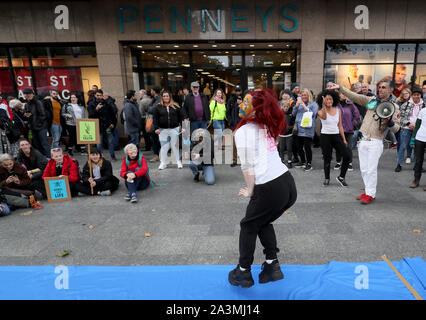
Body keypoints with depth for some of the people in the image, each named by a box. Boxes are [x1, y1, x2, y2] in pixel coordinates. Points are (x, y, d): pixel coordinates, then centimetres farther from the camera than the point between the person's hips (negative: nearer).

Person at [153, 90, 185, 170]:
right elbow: (155, 118, 3)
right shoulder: (158, 107, 4)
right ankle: (163, 163, 14)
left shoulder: (176, 106, 5)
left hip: (174, 129, 0)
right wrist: (156, 128, -5)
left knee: (175, 146, 6)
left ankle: (178, 162, 16)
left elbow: (181, 116, 6)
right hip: (163, 130, 0)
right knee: (164, 147, 4)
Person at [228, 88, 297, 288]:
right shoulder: (267, 126, 19)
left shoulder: (243, 130, -2)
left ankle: (243, 272, 27)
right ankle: (272, 265, 23)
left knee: (249, 226, 17)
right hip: (288, 183, 7)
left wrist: (250, 191, 3)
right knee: (264, 223, 28)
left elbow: (247, 165, -7)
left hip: (269, 189, -6)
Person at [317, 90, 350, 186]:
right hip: (325, 136, -3)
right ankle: (327, 178, 23)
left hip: (336, 136, 3)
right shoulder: (321, 111, -3)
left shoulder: (338, 110, 7)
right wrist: (324, 105, -37)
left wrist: (344, 139, 8)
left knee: (346, 156, -7)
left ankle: (341, 177, 10)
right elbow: (324, 117, -29)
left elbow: (340, 125, 10)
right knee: (327, 158, 5)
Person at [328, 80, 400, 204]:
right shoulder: (371, 100, 9)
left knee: (371, 169, -5)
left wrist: (389, 122, -23)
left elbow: (396, 128, -3)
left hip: (376, 142, -4)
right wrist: (340, 88, -4)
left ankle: (371, 194, 7)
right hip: (363, 140, 5)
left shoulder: (394, 106, -2)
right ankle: (368, 191, 22)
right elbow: (355, 97, 4)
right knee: (364, 169, 10)